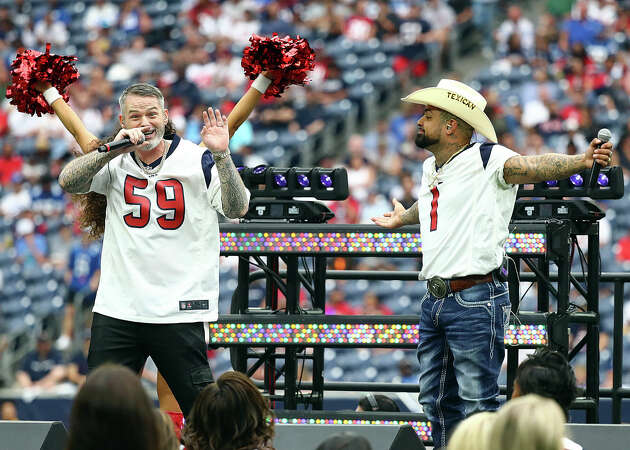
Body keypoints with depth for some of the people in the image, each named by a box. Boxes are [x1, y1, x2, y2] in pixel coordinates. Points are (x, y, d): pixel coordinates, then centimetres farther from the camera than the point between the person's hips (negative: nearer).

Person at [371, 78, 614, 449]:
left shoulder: (486, 159, -8)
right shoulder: (431, 169, 17)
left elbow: (532, 167, -25)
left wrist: (579, 163, -44)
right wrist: (403, 218, 61)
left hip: (476, 301, -8)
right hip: (435, 300, 8)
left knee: (477, 404, -8)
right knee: (437, 400, 14)